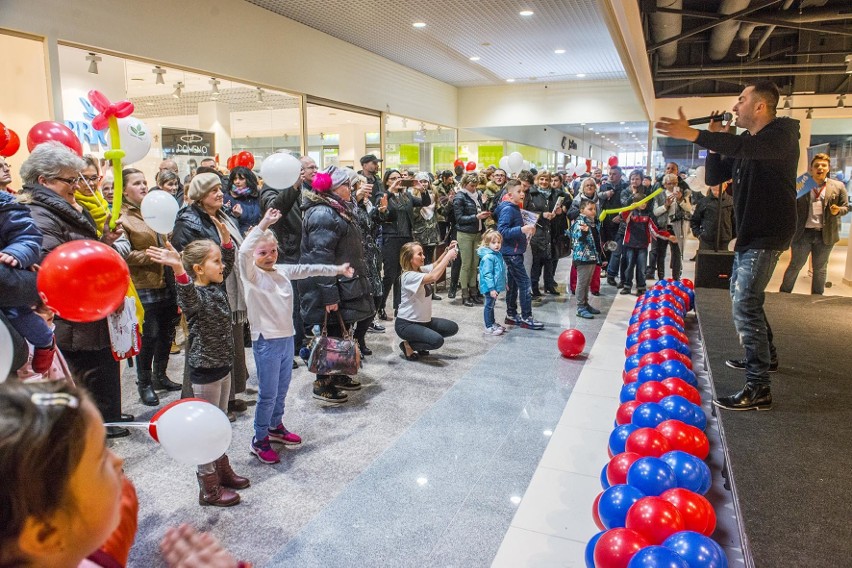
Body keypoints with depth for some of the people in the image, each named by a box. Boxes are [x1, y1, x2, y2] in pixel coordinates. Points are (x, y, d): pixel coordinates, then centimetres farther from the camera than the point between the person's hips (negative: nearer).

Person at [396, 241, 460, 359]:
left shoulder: (421, 269, 2)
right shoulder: (409, 276, -25)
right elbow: (434, 276, -37)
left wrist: (447, 250, -5)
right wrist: (448, 256, -30)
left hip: (423, 320, 9)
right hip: (406, 324, -9)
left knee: (453, 328, 7)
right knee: (437, 340, -28)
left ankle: (419, 341, 16)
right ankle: (408, 345, -1)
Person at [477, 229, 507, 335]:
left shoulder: (498, 255, 8)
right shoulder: (488, 257, -21)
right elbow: (487, 274, -24)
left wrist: (504, 283, 24)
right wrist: (491, 288, -26)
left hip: (496, 286, 9)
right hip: (490, 287, -9)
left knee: (492, 305, 21)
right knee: (489, 306, 1)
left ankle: (492, 323, 33)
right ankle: (489, 327, 9)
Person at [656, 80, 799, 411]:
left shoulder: (782, 134, -15)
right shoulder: (742, 144, 12)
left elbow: (752, 148, -37)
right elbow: (713, 178, 10)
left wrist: (693, 135, -45)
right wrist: (716, 142, -4)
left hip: (768, 233, -10)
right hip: (750, 232, 10)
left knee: (745, 304, -16)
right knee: (741, 294, 22)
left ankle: (758, 389, -13)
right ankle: (764, 356, 41)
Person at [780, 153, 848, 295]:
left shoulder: (838, 186, 4)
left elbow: (846, 206, 7)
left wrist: (838, 210, -15)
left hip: (825, 235, 1)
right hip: (803, 233, -1)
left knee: (820, 269, 11)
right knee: (795, 266, 6)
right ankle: (784, 293, 18)